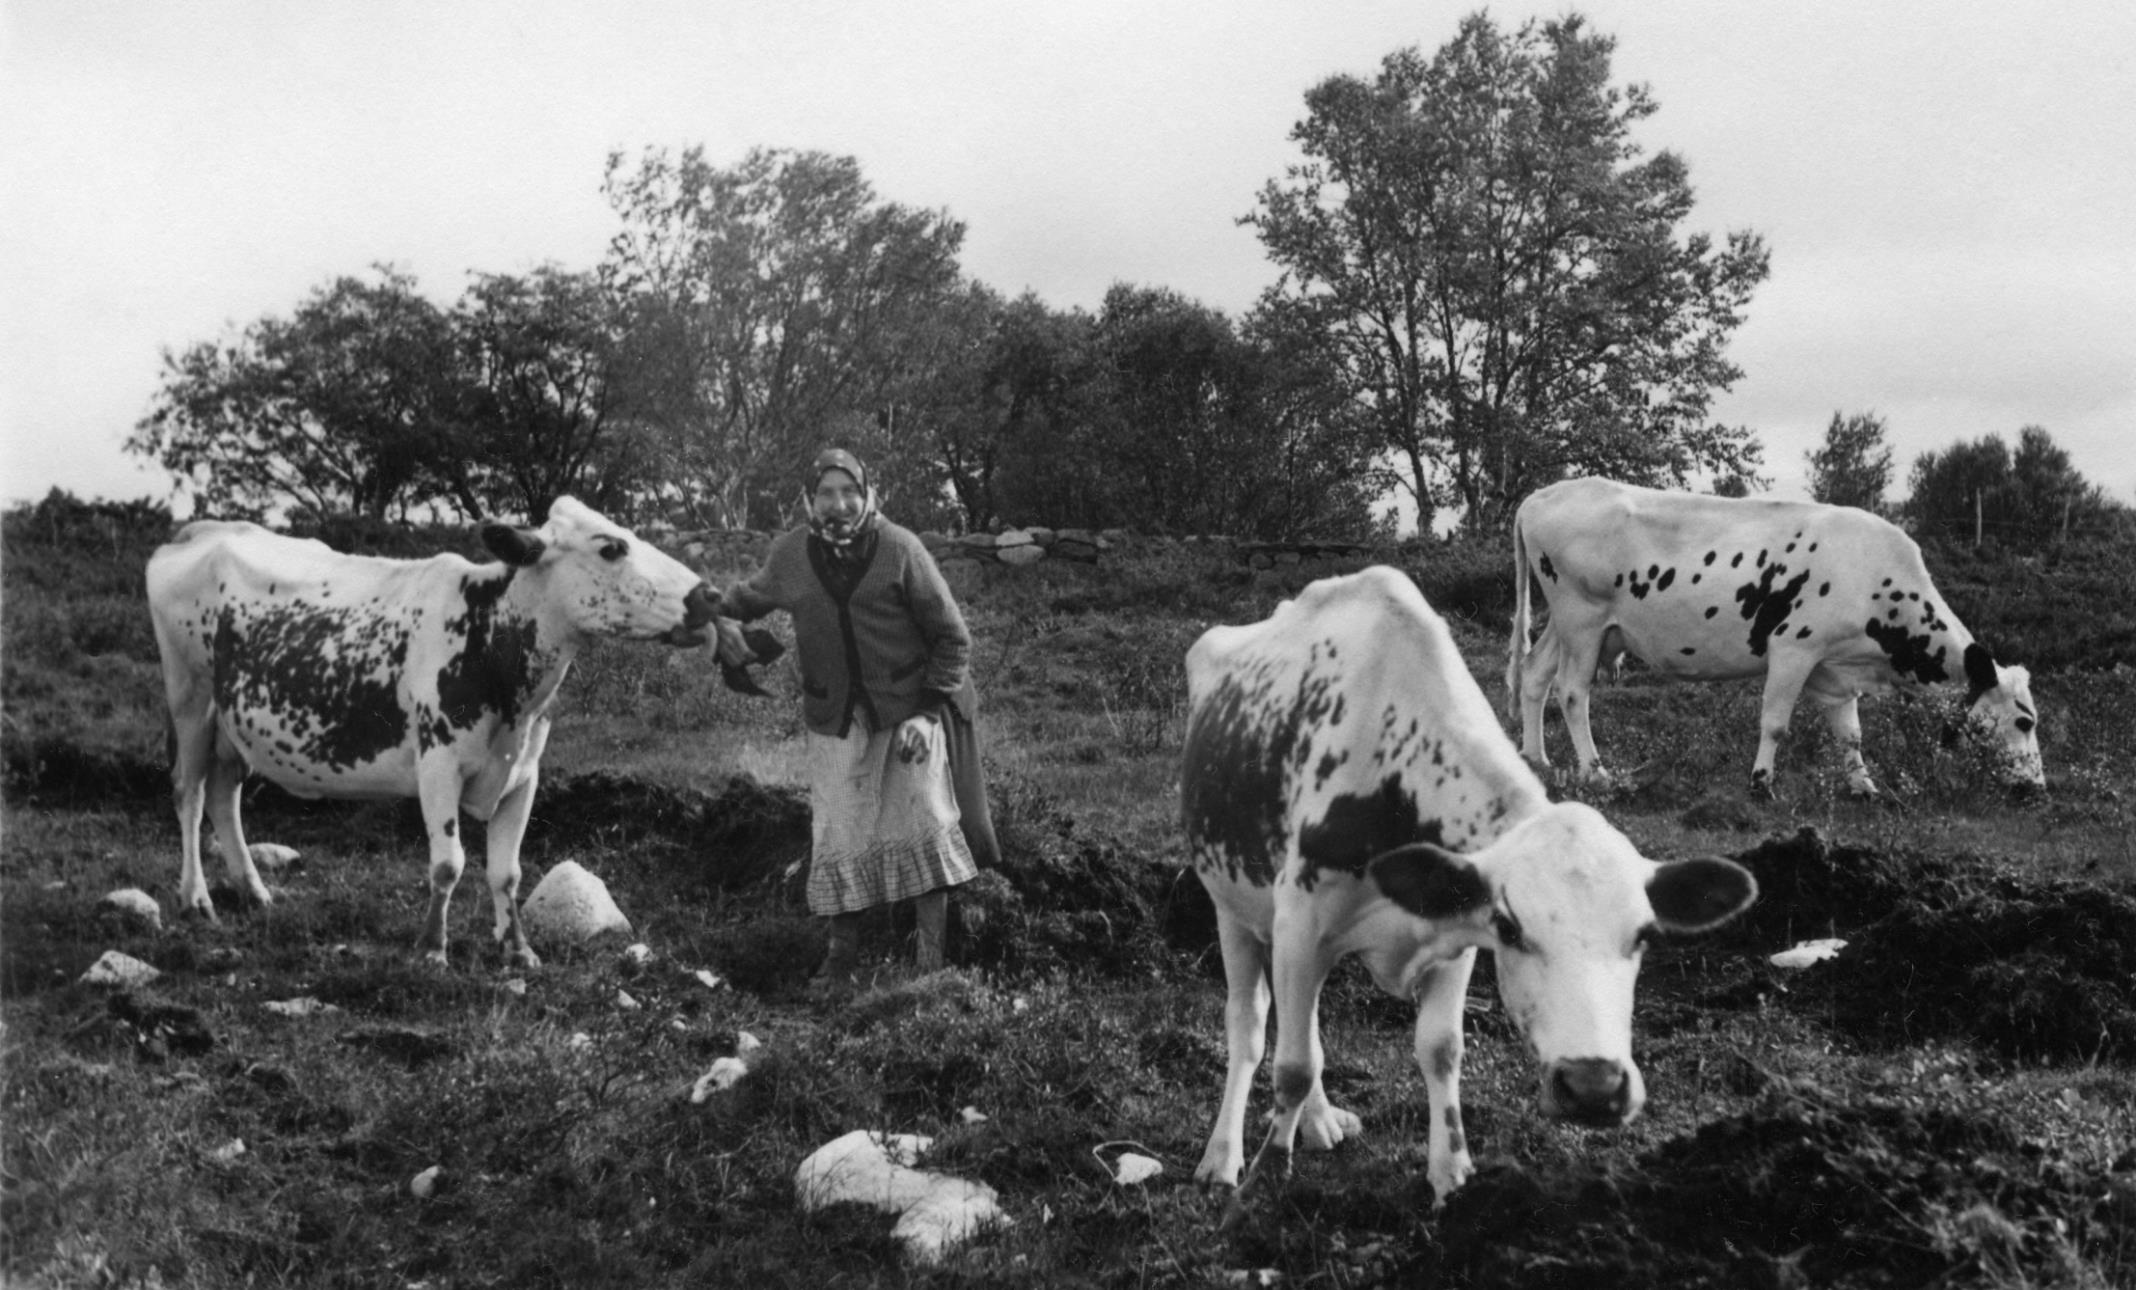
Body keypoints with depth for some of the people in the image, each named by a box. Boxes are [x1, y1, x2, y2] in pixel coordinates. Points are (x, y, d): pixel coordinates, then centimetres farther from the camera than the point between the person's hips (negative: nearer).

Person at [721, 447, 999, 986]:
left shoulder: (899, 549, -12)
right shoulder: (790, 555, -2)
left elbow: (952, 638, -7)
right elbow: (750, 598, 23)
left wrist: (927, 712, -13)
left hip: (910, 708, -2)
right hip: (836, 719, 3)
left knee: (923, 828, -6)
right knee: (838, 838, 1)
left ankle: (932, 957, 2)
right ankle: (841, 953, 16)